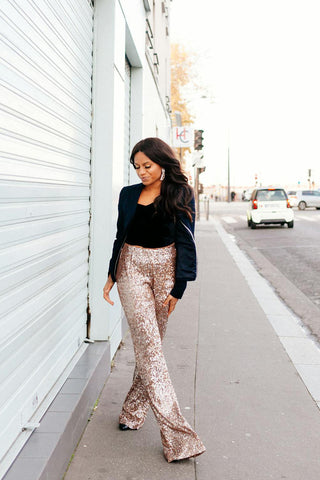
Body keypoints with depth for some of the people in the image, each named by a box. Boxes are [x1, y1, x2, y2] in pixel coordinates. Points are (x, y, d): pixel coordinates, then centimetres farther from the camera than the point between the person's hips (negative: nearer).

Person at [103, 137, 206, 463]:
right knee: (149, 345, -9)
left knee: (149, 344, 4)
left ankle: (133, 412, 23)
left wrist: (178, 286, -7)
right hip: (132, 268, 1)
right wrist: (111, 276, 14)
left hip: (165, 269, -1)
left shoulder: (180, 195, 0)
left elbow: (185, 242, -2)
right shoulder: (129, 194, 8)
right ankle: (176, 433, -10)